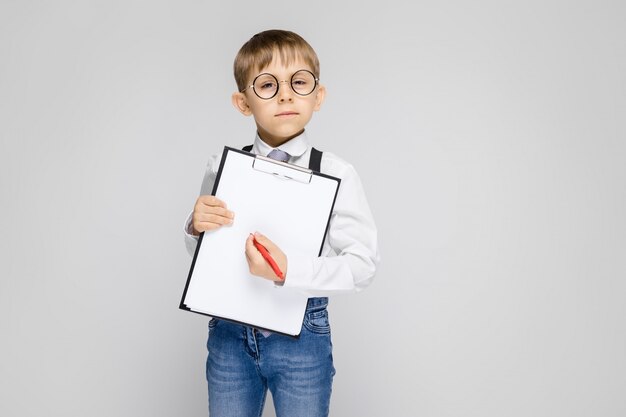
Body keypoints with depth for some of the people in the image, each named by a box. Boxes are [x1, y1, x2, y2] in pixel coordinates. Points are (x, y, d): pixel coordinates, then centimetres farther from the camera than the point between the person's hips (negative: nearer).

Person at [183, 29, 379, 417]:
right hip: (229, 332, 3)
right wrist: (196, 228, -13)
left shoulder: (336, 173, -10)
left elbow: (363, 264, -13)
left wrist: (288, 270, -27)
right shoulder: (222, 166, -1)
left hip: (301, 336, -2)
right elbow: (201, 253, 10)